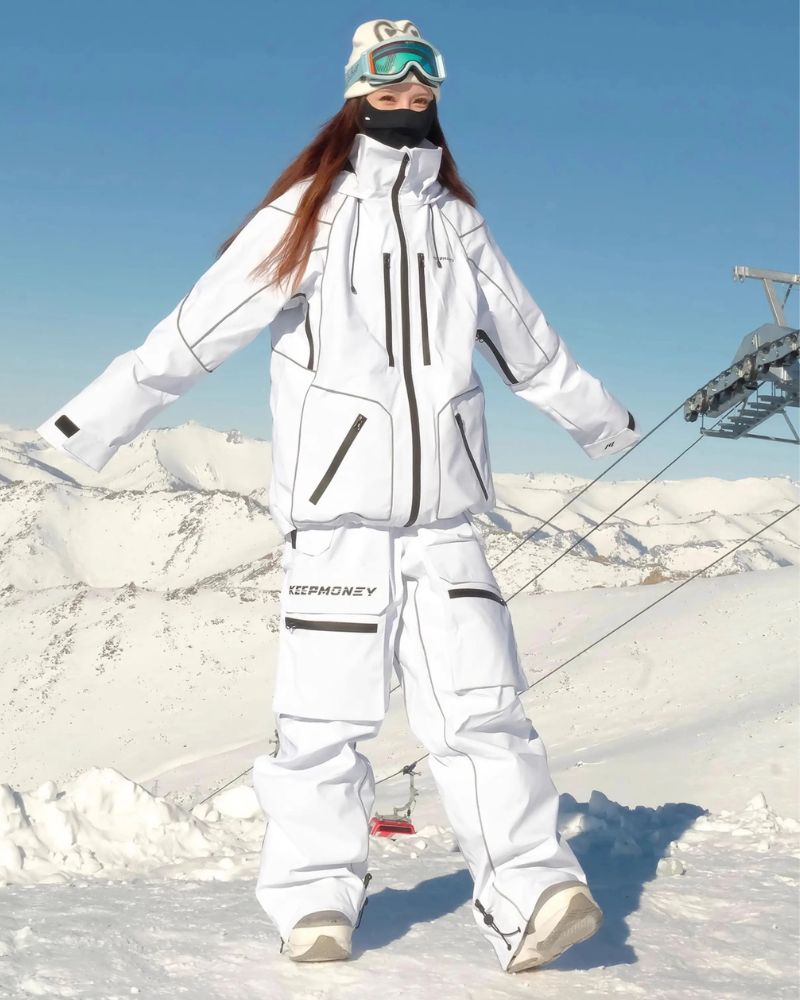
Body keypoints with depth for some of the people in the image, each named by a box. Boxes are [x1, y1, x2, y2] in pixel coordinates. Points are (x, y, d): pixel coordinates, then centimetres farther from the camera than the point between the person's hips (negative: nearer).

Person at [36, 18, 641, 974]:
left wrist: (601, 418, 38)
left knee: (483, 705, -4)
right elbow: (194, 331, -4)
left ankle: (529, 897, -5)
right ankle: (314, 900, 11)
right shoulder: (308, 212, 0)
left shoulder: (459, 223, 15)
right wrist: (92, 420, -8)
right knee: (327, 716, -2)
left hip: (444, 513, 4)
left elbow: (529, 344, 28)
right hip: (336, 509, -3)